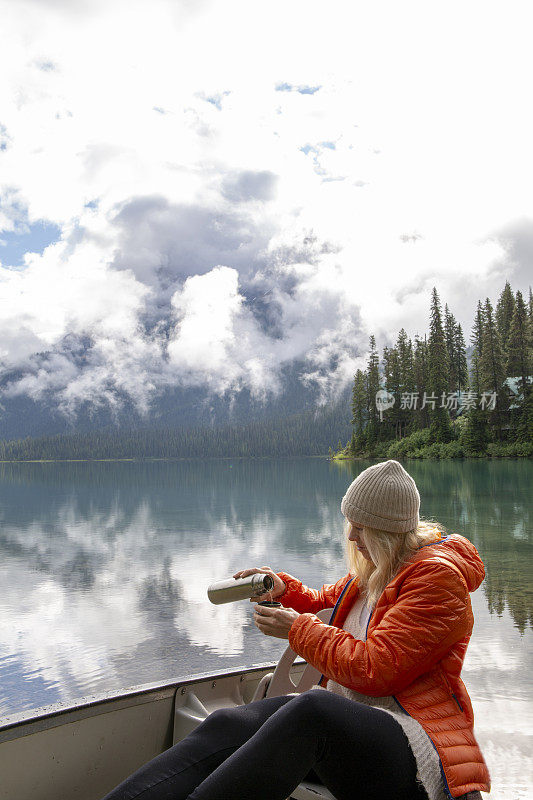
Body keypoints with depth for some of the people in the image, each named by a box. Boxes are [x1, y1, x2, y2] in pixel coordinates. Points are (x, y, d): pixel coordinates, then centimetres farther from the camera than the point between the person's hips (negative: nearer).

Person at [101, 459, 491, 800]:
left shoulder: (437, 577, -10)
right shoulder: (375, 568, 18)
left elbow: (375, 669, -17)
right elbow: (324, 601, 33)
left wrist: (298, 629, -8)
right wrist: (284, 589, 12)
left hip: (414, 744, -7)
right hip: (348, 723, 8)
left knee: (310, 708, -41)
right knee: (226, 725, -21)